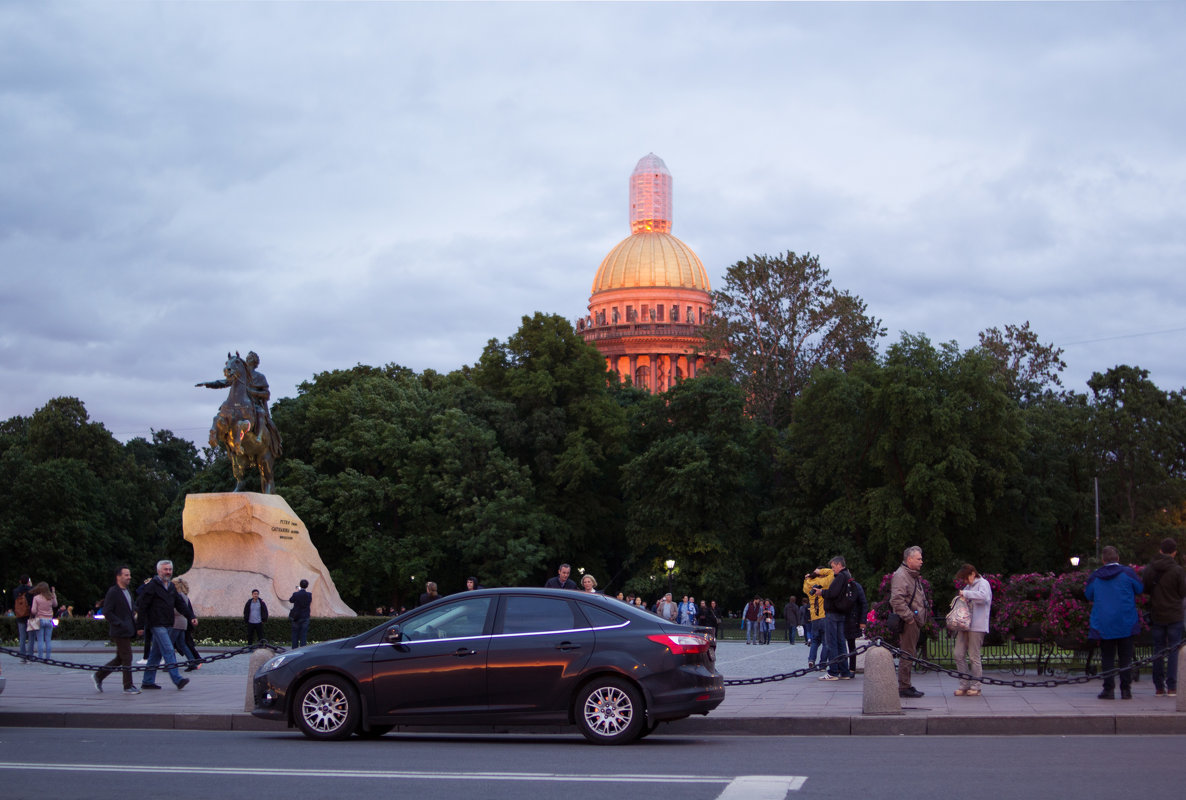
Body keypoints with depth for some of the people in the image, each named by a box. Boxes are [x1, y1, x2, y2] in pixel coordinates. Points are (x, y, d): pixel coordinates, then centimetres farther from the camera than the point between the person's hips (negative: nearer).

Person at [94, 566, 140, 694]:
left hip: (128, 631, 9)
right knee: (127, 658, -6)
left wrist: (133, 619, 11)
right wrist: (120, 624, -19)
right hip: (120, 632, -9)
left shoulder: (127, 592, 16)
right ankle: (128, 686, 1)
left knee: (120, 659, 14)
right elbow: (107, 612, -16)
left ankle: (98, 676, 24)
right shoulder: (113, 592, -12)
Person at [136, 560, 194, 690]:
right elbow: (141, 606, -8)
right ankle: (177, 680, -20)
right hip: (157, 625, -8)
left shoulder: (171, 586, 16)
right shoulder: (152, 586, -8)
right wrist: (141, 625, -12)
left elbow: (180, 604, 17)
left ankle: (148, 681, 18)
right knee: (168, 651, -15)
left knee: (156, 653, 12)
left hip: (168, 625, 8)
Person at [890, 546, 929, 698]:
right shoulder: (900, 575, -14)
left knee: (909, 655, 14)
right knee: (907, 655, -7)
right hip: (908, 622, -10)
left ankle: (906, 686, 20)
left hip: (915, 621, 10)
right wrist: (909, 617, -22)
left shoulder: (913, 576, 20)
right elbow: (896, 600, -25)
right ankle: (904, 687, -4)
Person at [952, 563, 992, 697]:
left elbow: (983, 596, -23)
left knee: (974, 656, -3)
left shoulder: (983, 583, -2)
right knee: (958, 654, 2)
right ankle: (964, 685, 9)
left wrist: (965, 593, -17)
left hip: (976, 626, -8)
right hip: (964, 625, 8)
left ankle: (975, 687, 5)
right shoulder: (968, 587, 21)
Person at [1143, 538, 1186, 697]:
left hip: (1156, 616, 3)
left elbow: (1144, 589, 6)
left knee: (1158, 650, 9)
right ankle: (1171, 687, -3)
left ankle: (1159, 687, 9)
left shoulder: (1149, 569, 0)